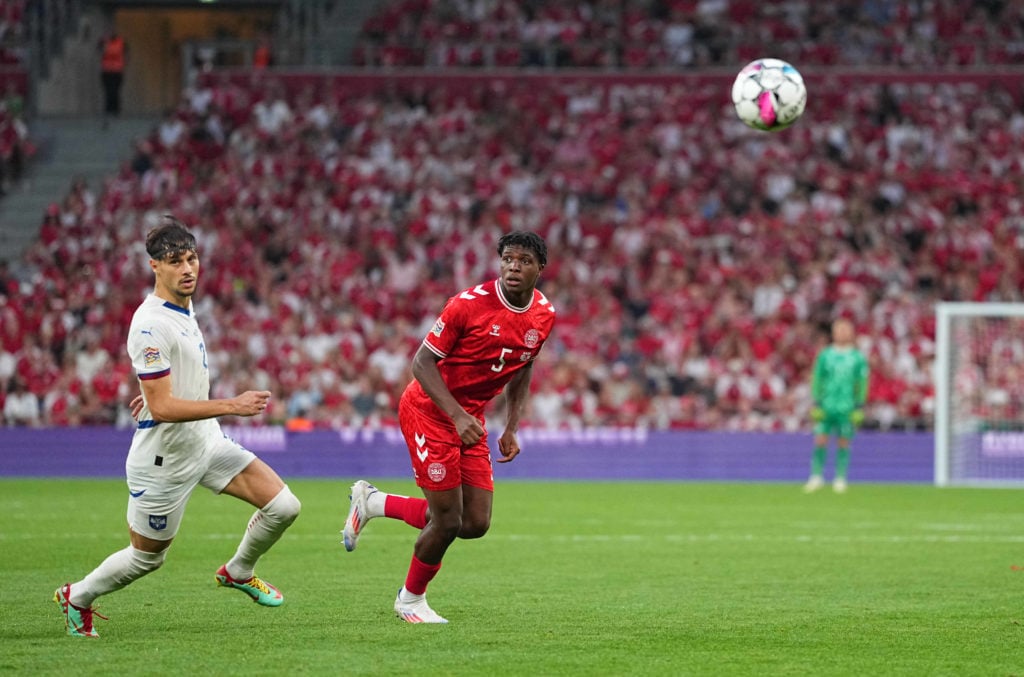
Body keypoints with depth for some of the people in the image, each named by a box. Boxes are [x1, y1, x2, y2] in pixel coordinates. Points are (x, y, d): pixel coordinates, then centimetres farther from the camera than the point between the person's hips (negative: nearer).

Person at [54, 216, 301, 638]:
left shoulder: (183, 307, 4)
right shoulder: (151, 325, -25)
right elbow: (162, 407, -29)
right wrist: (231, 406, -32)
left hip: (207, 443, 8)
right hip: (165, 458, -8)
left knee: (283, 507, -4)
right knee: (147, 558, 9)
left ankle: (239, 572, 22)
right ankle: (77, 598, 35)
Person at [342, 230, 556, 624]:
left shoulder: (544, 315, -2)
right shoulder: (470, 303, -22)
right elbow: (422, 361, -18)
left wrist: (511, 429, 7)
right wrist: (457, 416, -28)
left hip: (471, 420, 7)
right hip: (429, 410, -7)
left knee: (475, 524, 1)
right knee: (448, 521, -9)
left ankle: (372, 503, 20)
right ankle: (411, 599, 19)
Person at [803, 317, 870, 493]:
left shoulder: (858, 358, 3)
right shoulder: (824, 355, 6)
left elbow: (861, 384, 5)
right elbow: (817, 381, 8)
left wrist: (859, 408, -1)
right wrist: (816, 404, 1)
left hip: (847, 407, -1)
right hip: (826, 405, 1)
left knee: (844, 443, 1)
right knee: (820, 441, -4)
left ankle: (840, 478, 8)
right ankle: (817, 476, 5)